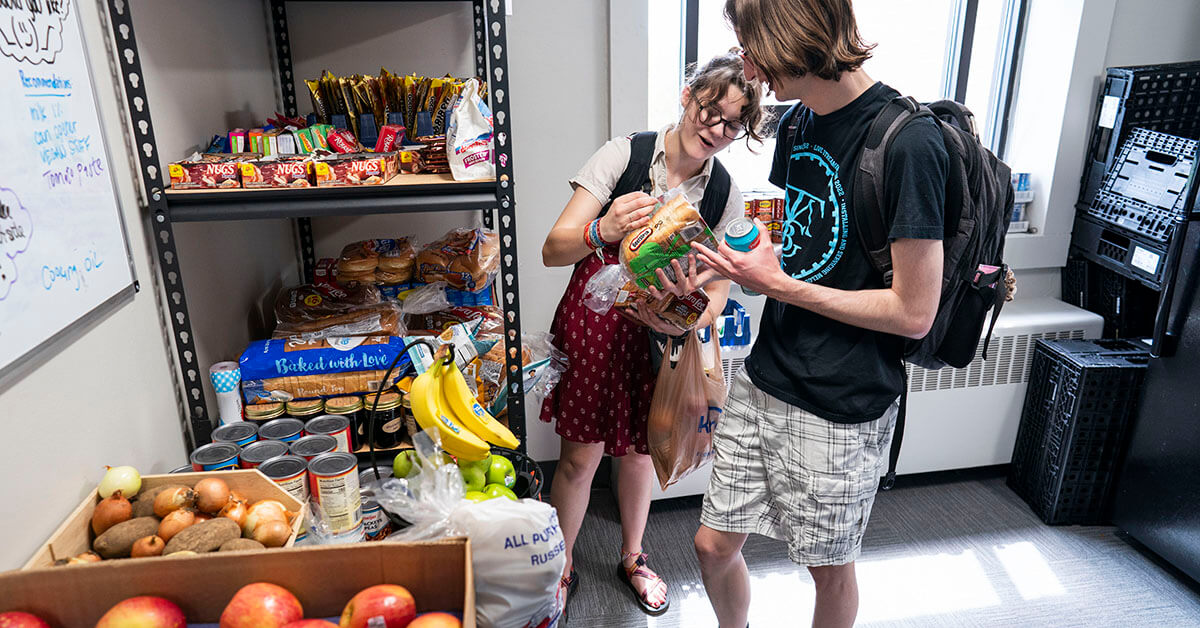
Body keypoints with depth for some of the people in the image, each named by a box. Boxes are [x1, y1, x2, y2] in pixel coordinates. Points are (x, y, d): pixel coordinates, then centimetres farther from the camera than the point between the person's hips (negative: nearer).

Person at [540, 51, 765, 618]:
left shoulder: (726, 195, -3)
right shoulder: (624, 154, -12)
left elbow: (717, 290, -2)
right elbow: (553, 249, -17)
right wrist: (602, 233, -39)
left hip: (660, 335, 3)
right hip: (594, 326, -2)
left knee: (640, 452, 18)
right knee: (581, 456, 6)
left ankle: (632, 557, 44)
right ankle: (562, 565, 33)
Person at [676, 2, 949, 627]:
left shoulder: (908, 141, -19)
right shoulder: (796, 123, 6)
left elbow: (914, 312, -18)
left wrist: (778, 284, -16)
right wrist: (715, 269, 0)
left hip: (841, 409, -6)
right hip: (764, 380, 7)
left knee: (830, 568, 17)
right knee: (714, 544, 15)